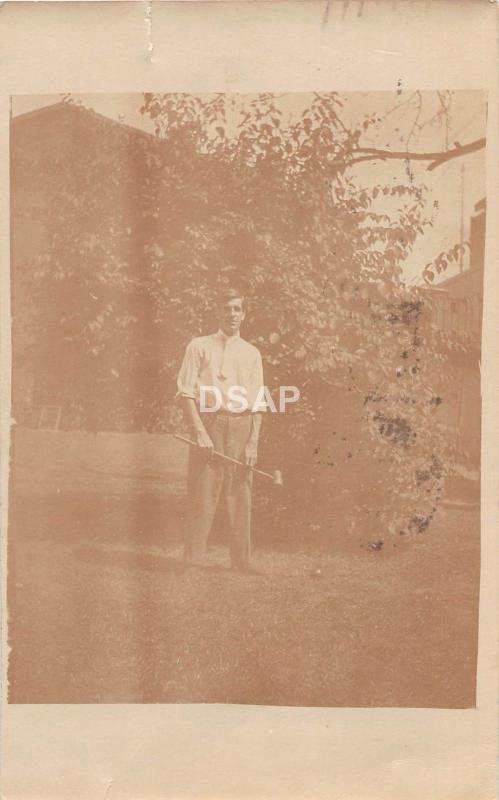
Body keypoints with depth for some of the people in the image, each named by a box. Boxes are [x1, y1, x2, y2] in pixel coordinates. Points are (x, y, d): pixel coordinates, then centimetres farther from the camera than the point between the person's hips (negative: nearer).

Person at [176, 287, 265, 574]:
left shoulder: (252, 353, 15)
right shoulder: (199, 346, 7)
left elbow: (257, 404, 10)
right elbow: (186, 393, -1)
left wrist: (253, 442, -1)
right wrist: (200, 432, -12)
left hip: (242, 427, 3)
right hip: (208, 424, -2)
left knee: (240, 496, 4)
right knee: (202, 494, -3)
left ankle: (242, 559, 14)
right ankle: (193, 560, 5)